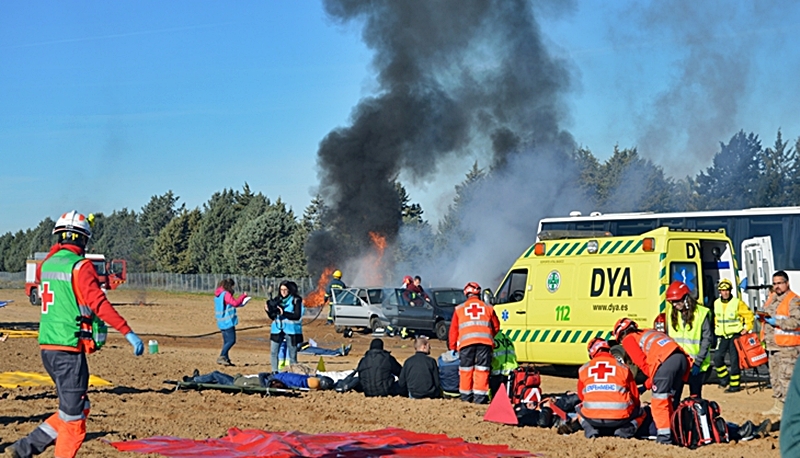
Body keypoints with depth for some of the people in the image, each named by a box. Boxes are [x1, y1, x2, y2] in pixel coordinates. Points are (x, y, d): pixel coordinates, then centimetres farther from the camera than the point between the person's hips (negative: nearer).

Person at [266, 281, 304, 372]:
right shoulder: (277, 300, 9)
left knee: (292, 355, 2)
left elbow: (297, 316, -12)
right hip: (277, 329, 4)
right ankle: (274, 372, 12)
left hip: (291, 330, -4)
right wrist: (268, 311, -7)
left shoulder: (296, 300, -4)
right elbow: (273, 317, 13)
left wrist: (284, 313, -21)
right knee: (273, 352, 2)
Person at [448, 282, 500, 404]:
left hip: (466, 342, 0)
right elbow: (496, 327, 24)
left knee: (466, 370, 8)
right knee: (482, 370, 1)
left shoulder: (459, 309, 17)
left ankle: (466, 396, 12)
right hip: (485, 342, 0)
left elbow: (453, 330, 16)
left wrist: (452, 348, 23)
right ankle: (480, 397, -3)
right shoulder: (488, 308, 19)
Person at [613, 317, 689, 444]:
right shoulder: (648, 333, 38)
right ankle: (674, 432, 19)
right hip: (683, 358, 7)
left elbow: (642, 362, 3)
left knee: (659, 401, 1)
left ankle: (664, 436, -3)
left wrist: (654, 377, 14)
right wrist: (646, 386, 32)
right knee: (672, 400, 17)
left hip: (666, 361, -7)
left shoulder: (628, 339, 17)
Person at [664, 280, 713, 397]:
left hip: (696, 365, -4)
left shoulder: (701, 314, -8)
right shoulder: (672, 313, 7)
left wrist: (698, 361, -14)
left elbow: (707, 339, -9)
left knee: (695, 397, 4)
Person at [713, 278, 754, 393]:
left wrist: (747, 328, -8)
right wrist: (717, 329, 16)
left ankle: (734, 384, 2)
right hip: (723, 336, 5)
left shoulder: (738, 303, -8)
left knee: (734, 360, -4)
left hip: (735, 335, -5)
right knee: (717, 357, -7)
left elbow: (749, 315, -2)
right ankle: (724, 377, 13)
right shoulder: (717, 303, 8)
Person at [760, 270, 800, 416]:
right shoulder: (771, 297, 17)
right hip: (772, 345, 9)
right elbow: (767, 314, 32)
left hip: (788, 346, -9)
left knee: (786, 377, -12)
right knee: (775, 377, 14)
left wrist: (777, 322, -22)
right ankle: (778, 406, 22)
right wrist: (762, 317, 9)